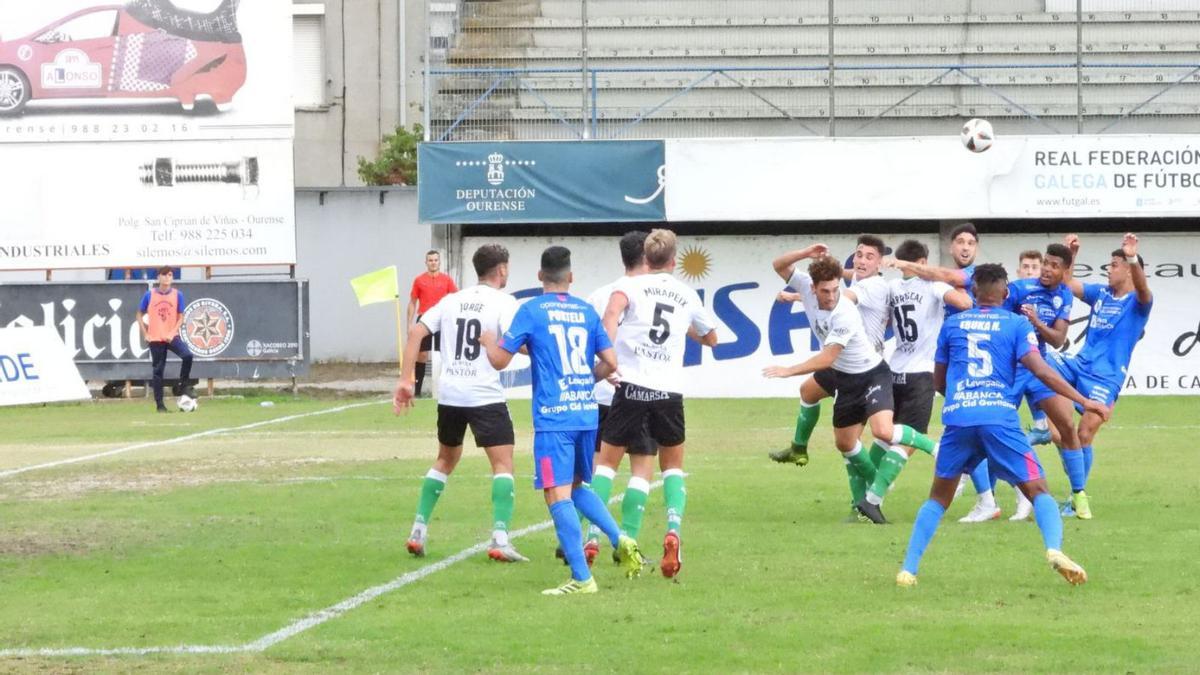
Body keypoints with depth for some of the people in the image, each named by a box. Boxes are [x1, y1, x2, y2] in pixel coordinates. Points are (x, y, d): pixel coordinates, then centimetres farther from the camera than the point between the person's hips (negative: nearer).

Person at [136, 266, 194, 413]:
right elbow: (140, 315, 7)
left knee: (187, 355, -25)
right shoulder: (150, 295, -1)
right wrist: (145, 335, -1)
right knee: (157, 370, 2)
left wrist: (172, 333, -11)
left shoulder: (177, 295, 0)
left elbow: (180, 318, 3)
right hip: (155, 338, 0)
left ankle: (185, 385, -4)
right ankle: (159, 405, 9)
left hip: (171, 336, 0)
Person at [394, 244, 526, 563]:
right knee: (503, 463, -3)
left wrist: (406, 380, 6)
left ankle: (418, 532, 20)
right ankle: (500, 539, -17)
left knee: (446, 459, 23)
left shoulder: (452, 300, 13)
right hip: (485, 395, -6)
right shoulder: (503, 302, -4)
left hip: (449, 394, 6)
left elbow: (416, 332, 6)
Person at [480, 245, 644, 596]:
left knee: (558, 495, -6)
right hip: (587, 413, 5)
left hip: (553, 418, -5)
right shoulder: (587, 311, 9)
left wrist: (489, 340, 19)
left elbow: (500, 359, -2)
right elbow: (610, 362, 7)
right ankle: (620, 539, 2)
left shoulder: (531, 311, -3)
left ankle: (581, 579, -13)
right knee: (576, 487, 23)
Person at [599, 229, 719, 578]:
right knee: (673, 466, 18)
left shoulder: (632, 284, 5)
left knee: (606, 461, 8)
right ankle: (673, 530, -4)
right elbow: (710, 337, 31)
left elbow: (614, 309, -18)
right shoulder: (687, 295, 15)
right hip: (670, 390, 2)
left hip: (633, 384, -2)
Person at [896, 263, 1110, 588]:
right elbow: (1040, 369, -4)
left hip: (958, 417, 2)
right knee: (1037, 490, 2)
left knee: (939, 497, 17)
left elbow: (938, 381, 23)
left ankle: (908, 569, 8)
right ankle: (1054, 549, -25)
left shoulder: (953, 324, 17)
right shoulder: (1017, 324, 8)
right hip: (1000, 417, -2)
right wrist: (1083, 401, -2)